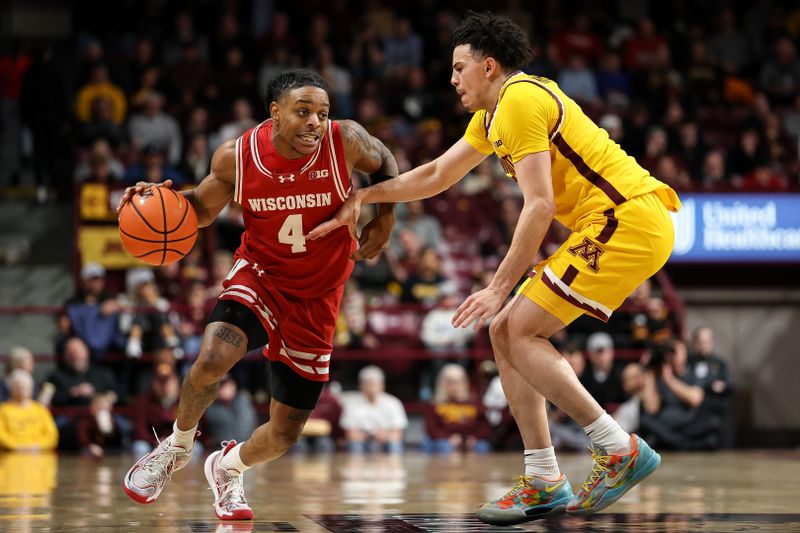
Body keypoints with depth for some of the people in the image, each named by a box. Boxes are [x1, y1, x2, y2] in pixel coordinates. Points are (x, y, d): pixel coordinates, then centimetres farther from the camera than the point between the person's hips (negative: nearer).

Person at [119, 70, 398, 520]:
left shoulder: (346, 142, -19)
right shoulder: (237, 157, -16)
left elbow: (385, 163, 5)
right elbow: (203, 209, 3)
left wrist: (384, 218, -6)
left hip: (316, 299, 1)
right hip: (260, 277, -1)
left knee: (287, 433, 3)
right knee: (214, 357, -32)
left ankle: (228, 467, 39)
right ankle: (177, 447, -2)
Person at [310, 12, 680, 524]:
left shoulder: (520, 101, -11)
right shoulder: (494, 115, 20)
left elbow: (540, 205, -18)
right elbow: (436, 175, 30)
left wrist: (499, 288, -17)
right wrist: (363, 197, 26)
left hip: (628, 218, -10)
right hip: (622, 222, 10)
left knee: (518, 331, -11)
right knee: (505, 331, 8)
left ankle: (622, 451, -11)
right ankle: (544, 482, 7)